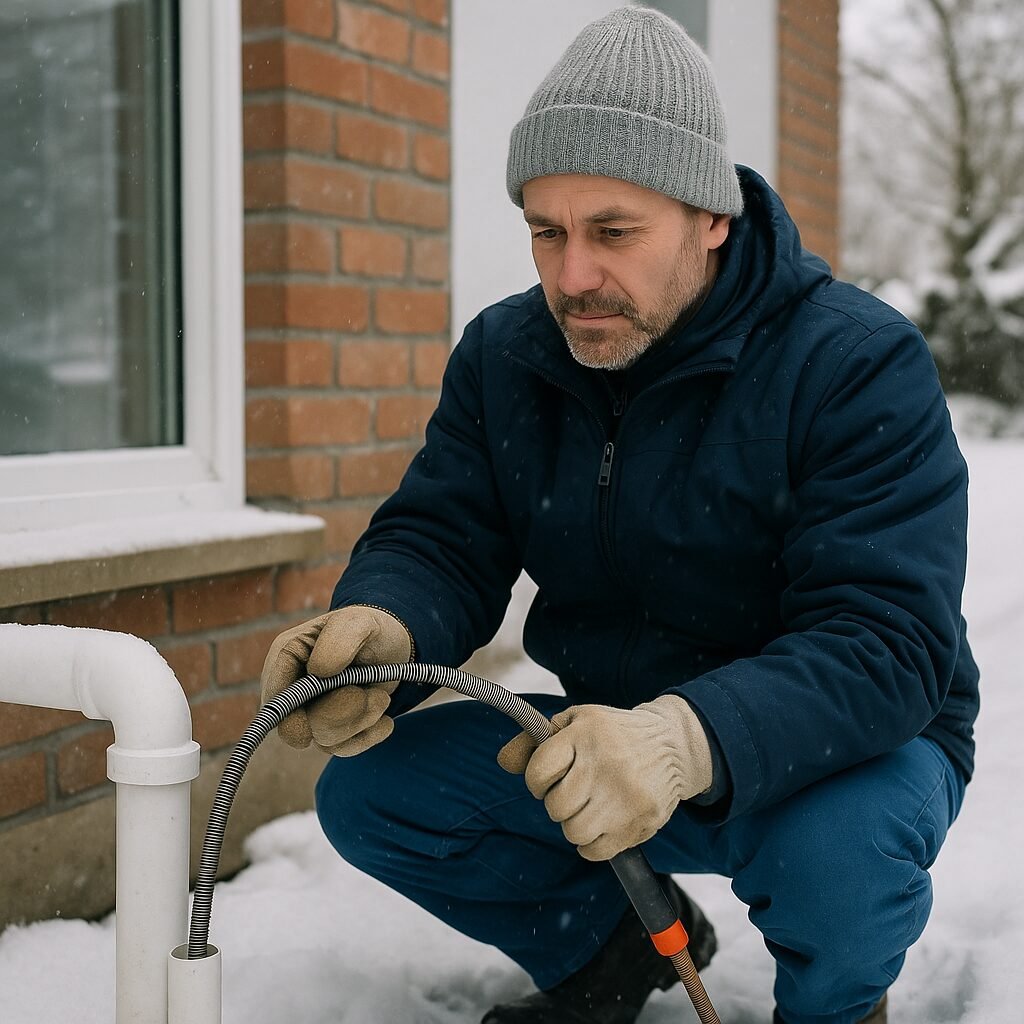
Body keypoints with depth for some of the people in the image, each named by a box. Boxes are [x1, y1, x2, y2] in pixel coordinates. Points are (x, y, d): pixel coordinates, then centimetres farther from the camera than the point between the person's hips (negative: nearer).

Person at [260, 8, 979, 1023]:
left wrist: (690, 739, -48)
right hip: (612, 737, 5)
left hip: (844, 746, -4)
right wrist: (380, 626, -33)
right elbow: (439, 539, -7)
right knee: (367, 788, -11)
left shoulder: (857, 362, -21)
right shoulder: (503, 353, -3)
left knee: (836, 855, -38)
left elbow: (888, 641, -29)